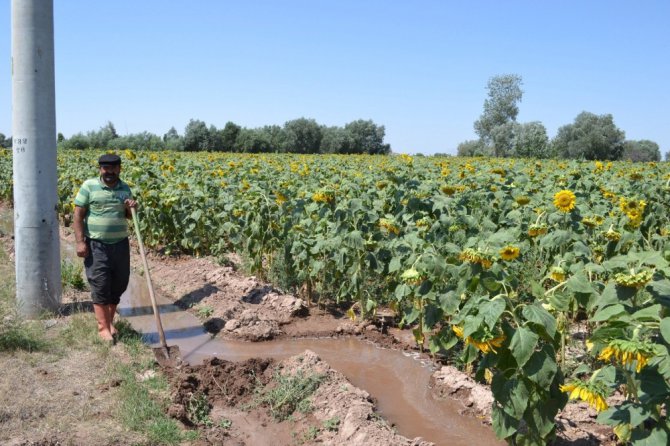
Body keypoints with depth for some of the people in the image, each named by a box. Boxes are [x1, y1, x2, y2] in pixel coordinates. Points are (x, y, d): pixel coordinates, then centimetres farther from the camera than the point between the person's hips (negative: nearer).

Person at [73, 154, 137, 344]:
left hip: (120, 244, 5)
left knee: (118, 285, 9)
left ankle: (110, 321, 25)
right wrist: (80, 241, -13)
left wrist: (131, 209, -6)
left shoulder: (125, 188, 8)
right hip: (96, 245, -4)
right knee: (100, 286, -3)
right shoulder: (89, 186, -5)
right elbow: (78, 215, -6)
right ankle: (103, 327, 4)